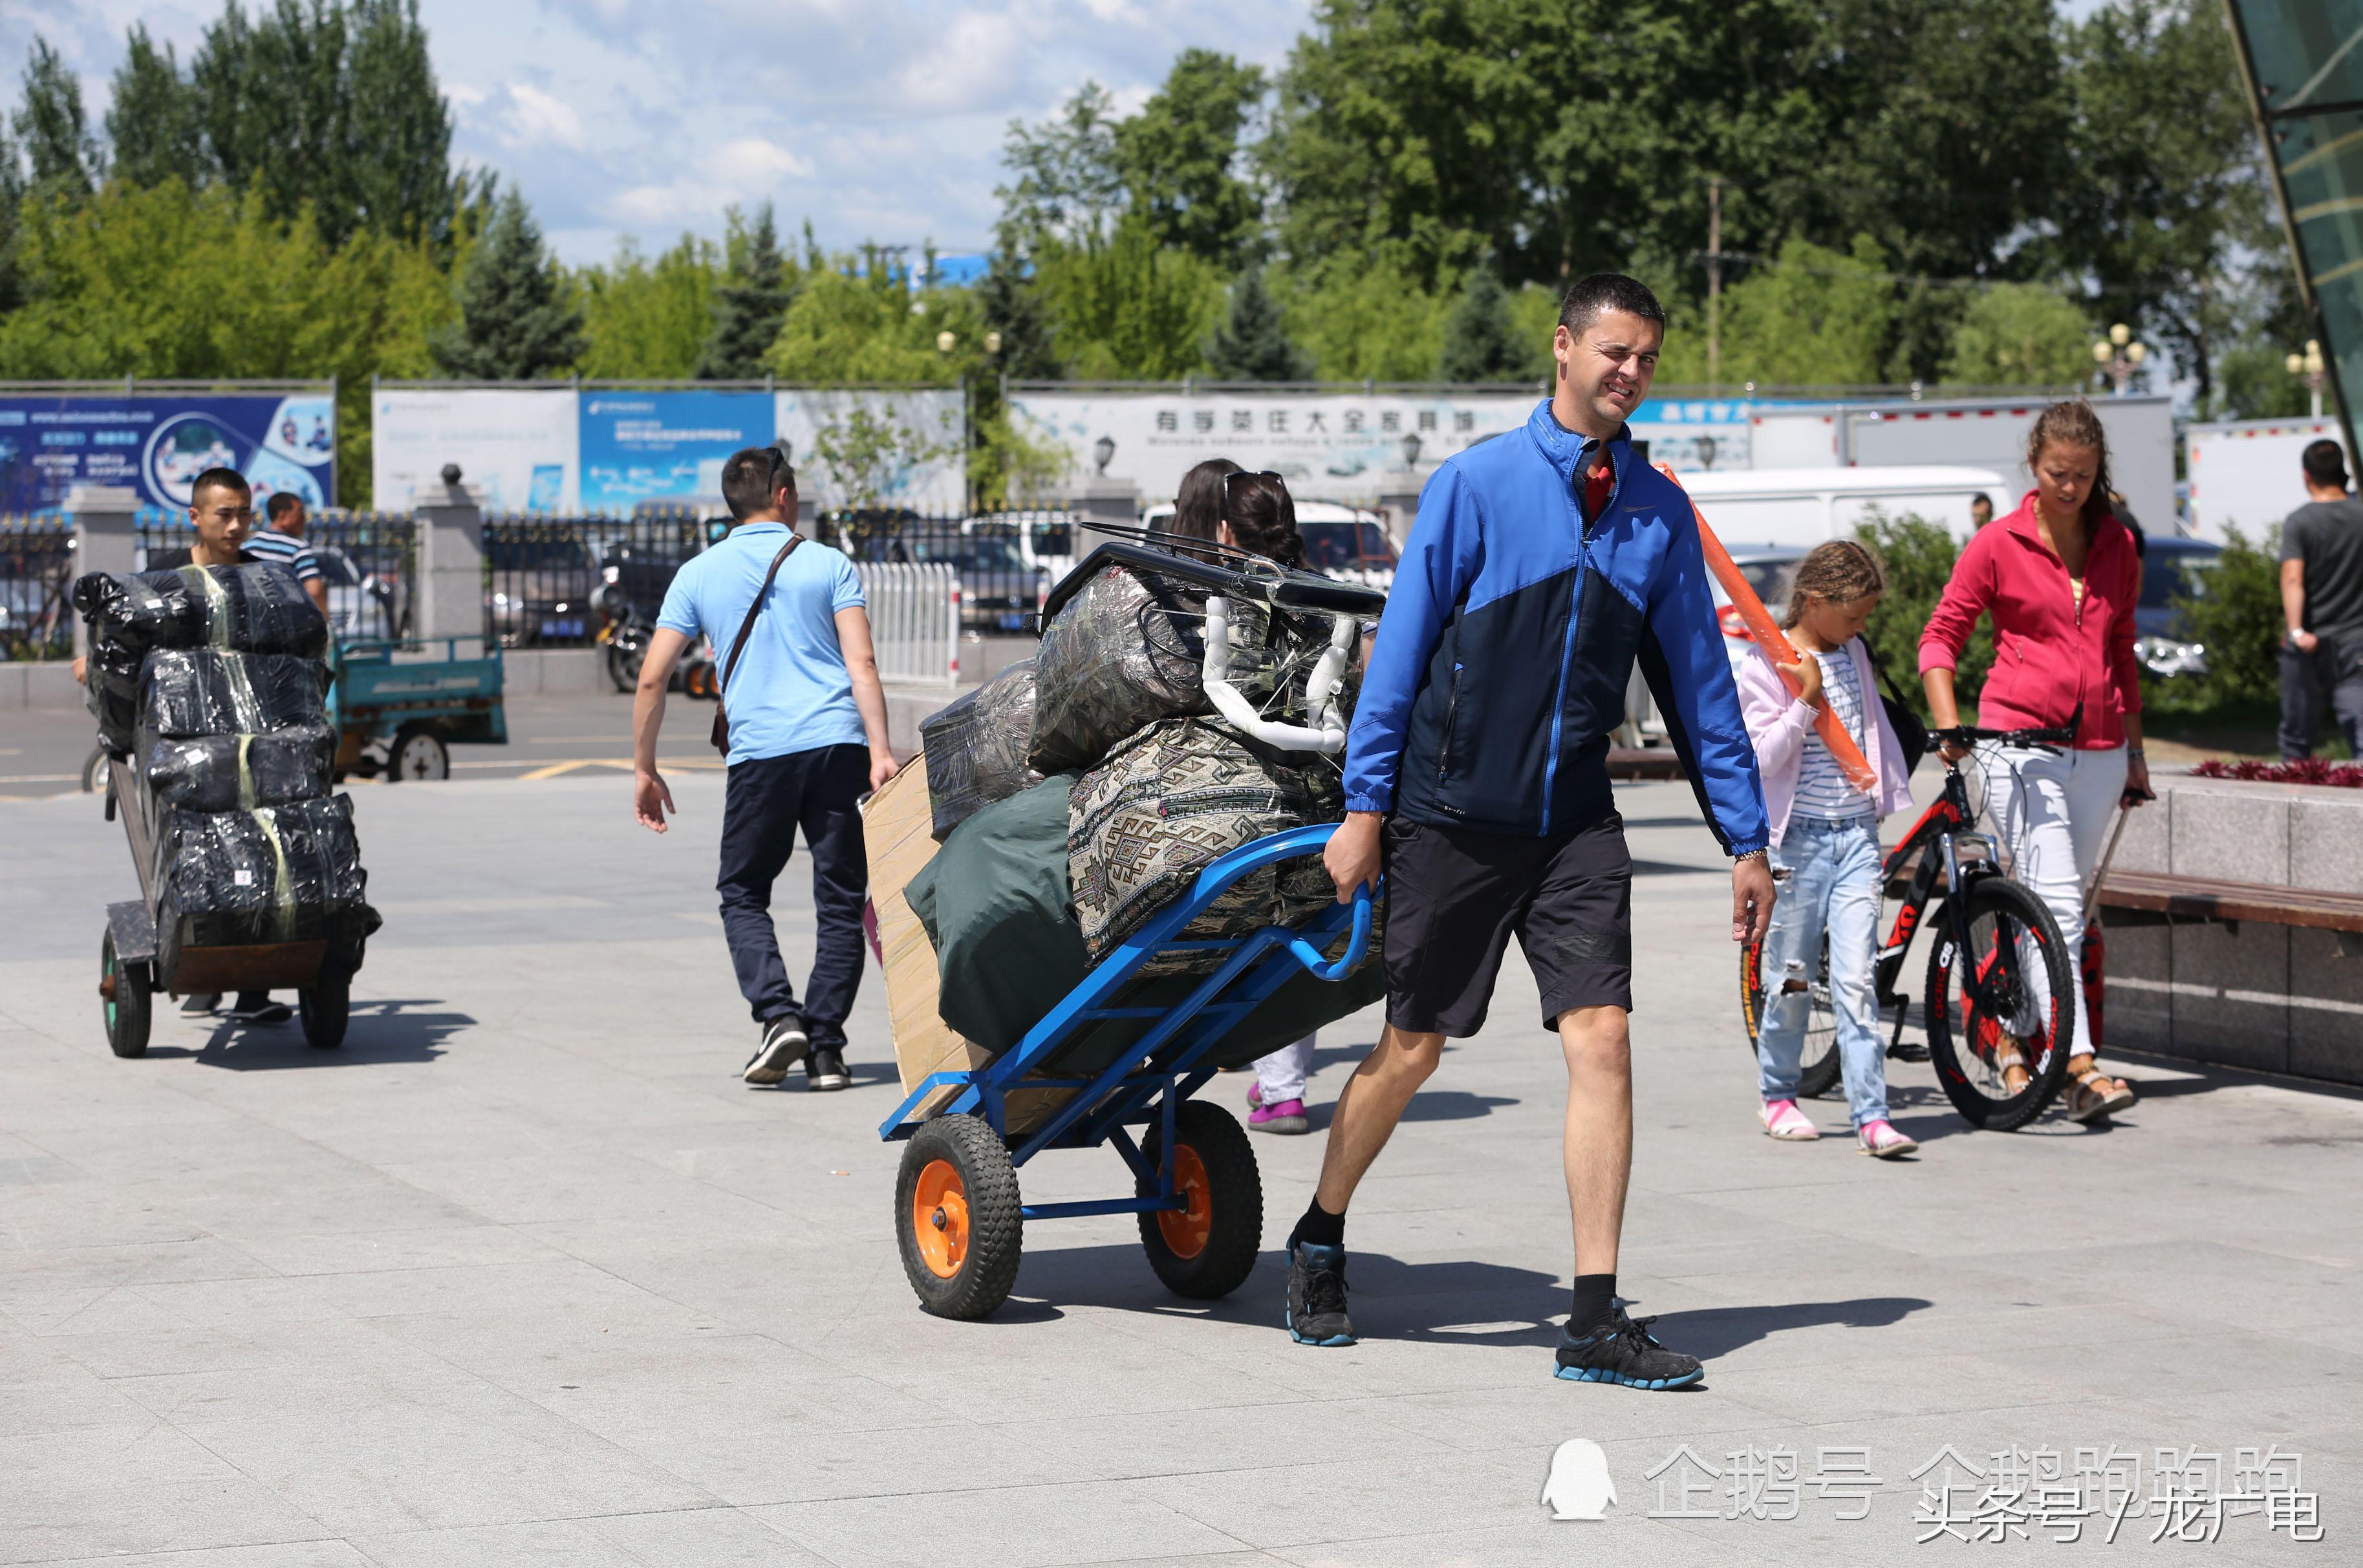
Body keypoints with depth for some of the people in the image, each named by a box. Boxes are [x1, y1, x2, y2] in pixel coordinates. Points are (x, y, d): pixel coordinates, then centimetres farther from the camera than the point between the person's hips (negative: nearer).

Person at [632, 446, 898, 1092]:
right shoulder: (828, 565, 9)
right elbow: (862, 665, -2)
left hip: (760, 754, 0)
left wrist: (644, 769, 15)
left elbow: (653, 678, 8)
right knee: (839, 900, 7)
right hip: (837, 746, 0)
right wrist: (880, 751, -6)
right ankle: (824, 1048, 2)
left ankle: (778, 1013, -7)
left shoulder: (699, 574, 11)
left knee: (743, 893, 14)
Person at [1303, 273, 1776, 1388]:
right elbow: (1401, 646, -3)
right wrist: (1365, 805, -6)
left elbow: (1697, 678, 11)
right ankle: (1319, 1245, 31)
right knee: (1413, 1047, 6)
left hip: (1577, 823, 3)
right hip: (1454, 813, -3)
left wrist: (1745, 837, 9)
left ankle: (1596, 1323, -8)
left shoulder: (1660, 513, 6)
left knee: (1601, 1040, -10)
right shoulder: (1477, 484, -5)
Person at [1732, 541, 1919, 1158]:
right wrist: (1805, 703, -22)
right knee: (1791, 979, 5)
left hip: (1857, 834, 4)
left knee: (1856, 980, -5)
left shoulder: (1853, 653, 10)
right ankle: (1777, 1095, 25)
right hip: (1799, 835, -4)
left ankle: (1871, 1114, -8)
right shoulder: (1766, 666, -8)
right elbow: (1761, 757, -15)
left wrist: (1888, 795, 24)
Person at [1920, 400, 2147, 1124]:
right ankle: (2080, 1066, -22)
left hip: (2097, 750, 5)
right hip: (2021, 740, -5)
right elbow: (1941, 636, 3)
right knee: (2056, 903, -16)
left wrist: (2134, 750, 18)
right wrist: (1948, 725, -11)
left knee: (2058, 908, 10)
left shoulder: (2117, 547, 11)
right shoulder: (1998, 545, -1)